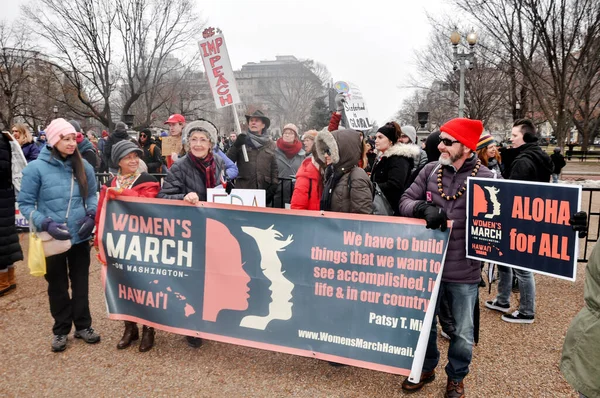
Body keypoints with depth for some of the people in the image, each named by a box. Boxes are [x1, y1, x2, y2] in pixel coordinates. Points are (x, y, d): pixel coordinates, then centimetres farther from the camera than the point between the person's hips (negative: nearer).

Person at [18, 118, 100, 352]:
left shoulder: (84, 167, -2)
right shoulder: (36, 168, -11)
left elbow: (92, 195, 10)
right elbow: (25, 204, -5)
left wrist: (91, 215, -9)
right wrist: (46, 224, -18)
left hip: (80, 237, 2)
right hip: (52, 239, -2)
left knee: (80, 283, 13)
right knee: (57, 286, 14)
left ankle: (83, 325, 30)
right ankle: (61, 330, 30)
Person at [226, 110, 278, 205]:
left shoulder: (271, 145, 11)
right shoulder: (242, 141, 9)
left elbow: (274, 168, 10)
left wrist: (274, 185, -2)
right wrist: (236, 145, -11)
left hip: (264, 191, 1)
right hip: (243, 190, -1)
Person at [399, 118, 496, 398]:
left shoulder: (485, 178, -10)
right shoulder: (430, 170, 0)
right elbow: (405, 201, -2)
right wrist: (424, 208, -22)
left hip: (464, 271, -3)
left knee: (463, 332, 14)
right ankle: (426, 368, 43)